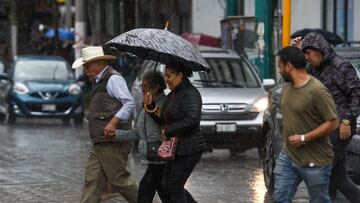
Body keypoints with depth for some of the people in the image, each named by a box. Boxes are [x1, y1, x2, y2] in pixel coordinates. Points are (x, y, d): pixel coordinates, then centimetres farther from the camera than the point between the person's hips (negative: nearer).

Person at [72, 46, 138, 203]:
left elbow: (129, 103, -20)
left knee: (119, 179, -4)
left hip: (113, 142, -9)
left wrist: (113, 122, -28)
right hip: (99, 143, 9)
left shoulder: (113, 79, -11)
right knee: (92, 181, 4)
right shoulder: (99, 82, 19)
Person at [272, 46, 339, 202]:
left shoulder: (317, 90, -19)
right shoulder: (287, 87, 6)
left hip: (315, 162, -7)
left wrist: (304, 138, -20)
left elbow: (333, 123, -19)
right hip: (288, 156, 7)